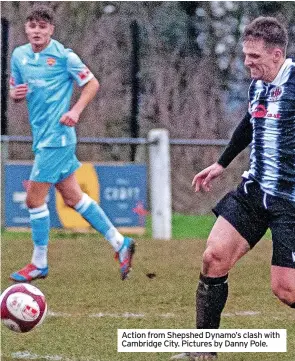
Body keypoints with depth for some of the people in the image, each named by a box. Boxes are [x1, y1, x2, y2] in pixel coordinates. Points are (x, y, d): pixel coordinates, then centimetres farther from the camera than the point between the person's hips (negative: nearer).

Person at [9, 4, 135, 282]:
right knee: (73, 197, 12)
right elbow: (16, 91, 19)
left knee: (34, 199, -5)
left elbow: (92, 84, -2)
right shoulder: (19, 56, 8)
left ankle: (39, 264, 7)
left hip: (57, 137, -7)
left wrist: (75, 111, -15)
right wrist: (15, 94, -5)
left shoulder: (64, 56, -9)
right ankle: (119, 243, 21)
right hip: (42, 136, 7)